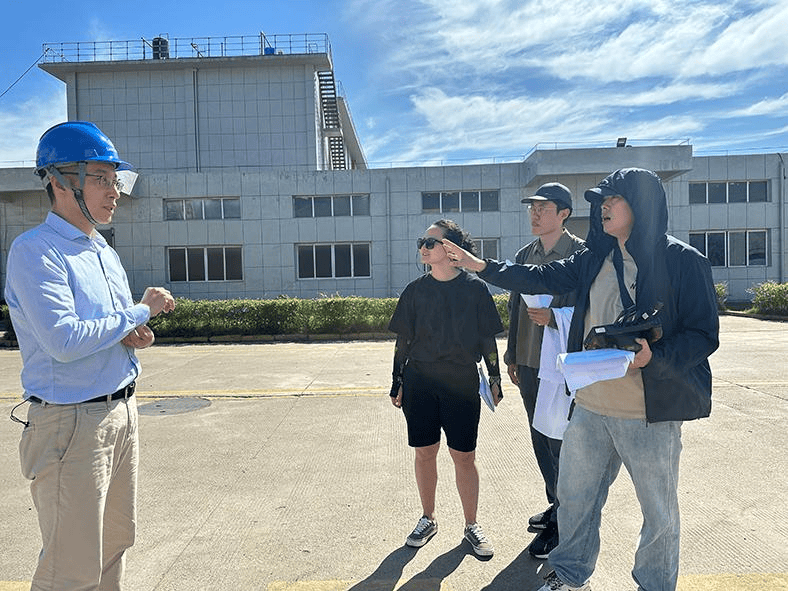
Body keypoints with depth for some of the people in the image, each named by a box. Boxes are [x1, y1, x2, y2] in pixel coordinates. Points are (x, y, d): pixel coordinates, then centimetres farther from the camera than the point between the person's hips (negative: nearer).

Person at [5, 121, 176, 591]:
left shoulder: (105, 252, 13)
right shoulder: (35, 251, -14)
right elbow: (64, 341, -25)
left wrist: (134, 335, -1)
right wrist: (141, 311, -15)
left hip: (122, 411, 8)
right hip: (71, 423, -8)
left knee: (115, 543, 19)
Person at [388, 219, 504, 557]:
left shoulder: (474, 289, -2)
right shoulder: (415, 290, 4)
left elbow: (488, 339, 3)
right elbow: (403, 340, 7)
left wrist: (495, 379, 2)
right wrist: (397, 384, 7)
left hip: (462, 384, -2)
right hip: (420, 383, 2)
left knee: (464, 456, 4)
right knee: (424, 452, 10)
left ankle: (471, 525, 24)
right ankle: (427, 519, 30)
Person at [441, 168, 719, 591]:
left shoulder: (683, 261, -9)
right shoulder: (595, 259, 8)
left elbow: (704, 334, -10)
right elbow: (543, 278, 12)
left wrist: (654, 357, -28)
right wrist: (479, 265, 8)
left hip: (650, 413, -5)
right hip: (590, 406, 6)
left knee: (659, 512, 13)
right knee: (574, 494, 18)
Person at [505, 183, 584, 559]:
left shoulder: (582, 254, -8)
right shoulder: (524, 255, 11)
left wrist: (553, 318, -27)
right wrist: (511, 357, 16)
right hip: (529, 363, 7)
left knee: (560, 442, 1)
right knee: (541, 440, 17)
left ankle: (562, 525, 17)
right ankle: (556, 505, 35)